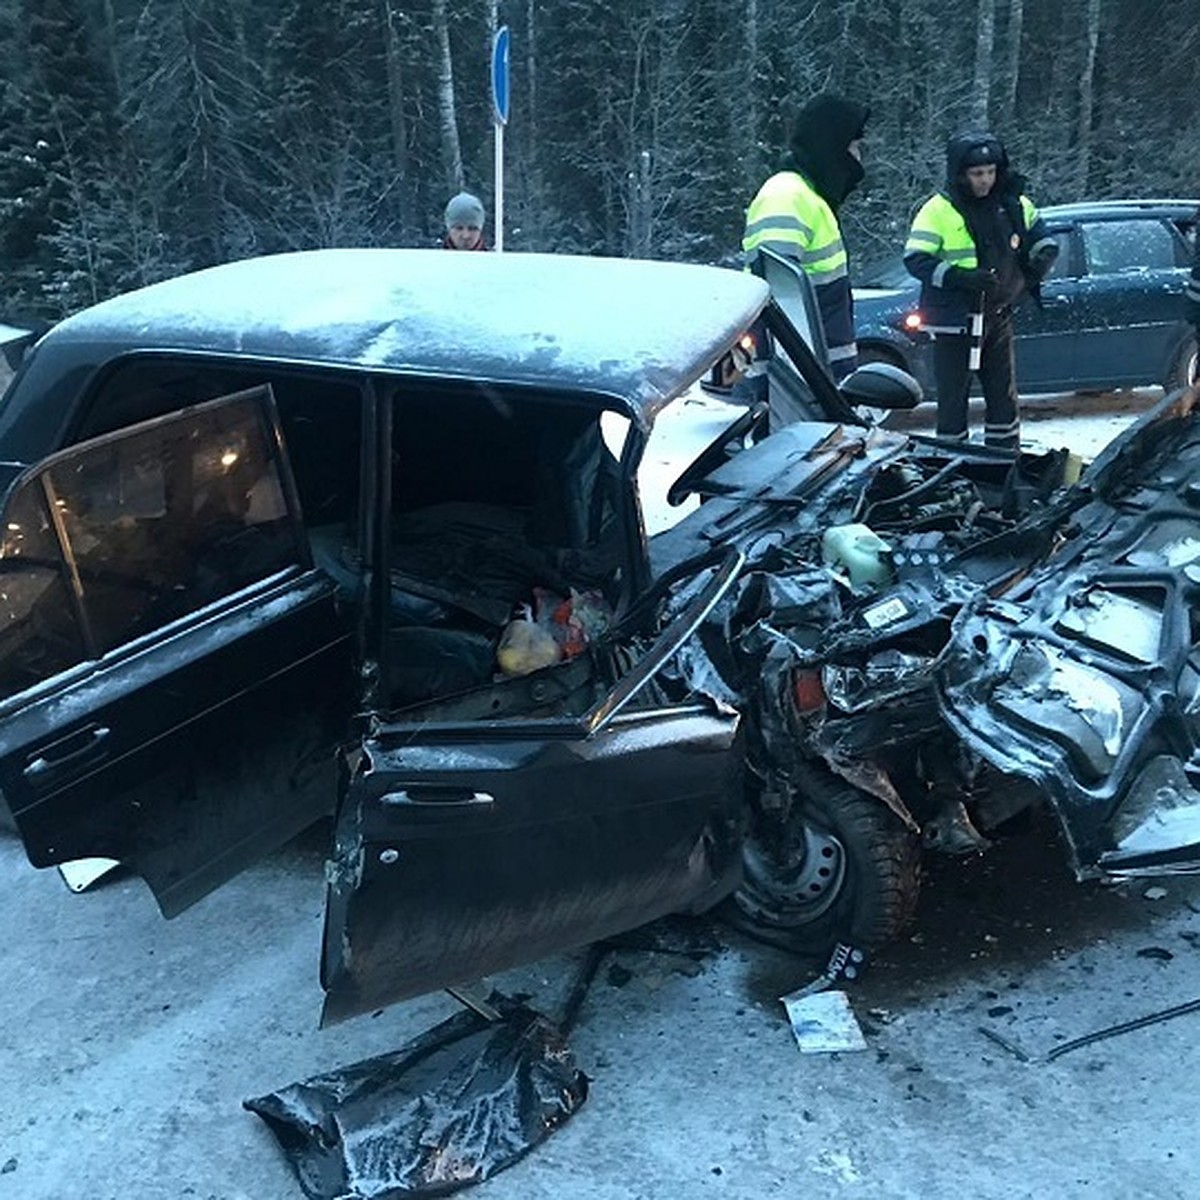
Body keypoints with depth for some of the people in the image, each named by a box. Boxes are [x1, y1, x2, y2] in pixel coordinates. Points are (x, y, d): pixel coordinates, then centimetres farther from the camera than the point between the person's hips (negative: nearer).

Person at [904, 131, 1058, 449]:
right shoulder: (939, 210, -9)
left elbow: (1043, 241, 19)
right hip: (954, 321, -5)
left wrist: (1040, 261, -3)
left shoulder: (1013, 204, 7)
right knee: (953, 400, -1)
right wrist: (961, 277, -25)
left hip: (998, 317, 5)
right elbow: (915, 260, -14)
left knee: (1003, 398, 13)